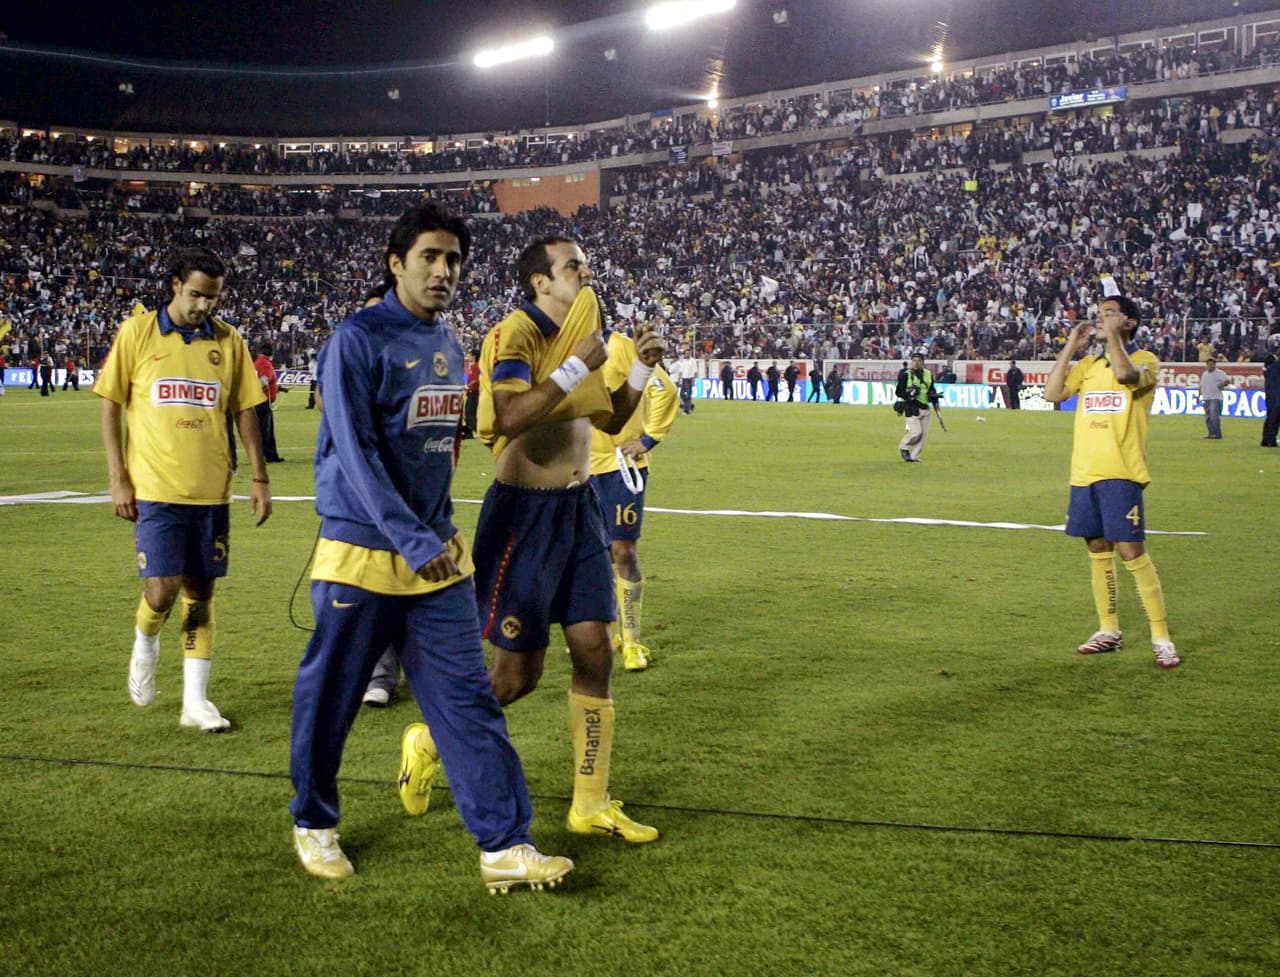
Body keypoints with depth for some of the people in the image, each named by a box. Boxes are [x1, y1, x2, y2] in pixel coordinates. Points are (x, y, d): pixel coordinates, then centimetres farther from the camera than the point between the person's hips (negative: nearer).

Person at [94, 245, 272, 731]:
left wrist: (260, 477, 6)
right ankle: (145, 644, 25)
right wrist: (118, 478, -4)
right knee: (163, 588, -9)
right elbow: (110, 405, 2)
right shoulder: (136, 332, -1)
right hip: (155, 488, -2)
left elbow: (245, 411, 10)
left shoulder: (228, 341, 6)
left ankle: (195, 701, 15)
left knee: (201, 592, 6)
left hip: (212, 490, 3)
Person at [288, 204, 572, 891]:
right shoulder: (357, 339, -11)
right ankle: (313, 824, 28)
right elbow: (356, 452, -19)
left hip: (437, 555, 6)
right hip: (362, 553, -6)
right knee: (329, 698, 8)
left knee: (469, 699, 1)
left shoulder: (448, 345, 12)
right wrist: (412, 540, -25)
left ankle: (505, 845, 3)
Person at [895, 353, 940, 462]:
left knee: (924, 433, 2)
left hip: (925, 408, 6)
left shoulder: (928, 374, 13)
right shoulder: (906, 375, -4)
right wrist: (908, 394, -22)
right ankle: (904, 447, 11)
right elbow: (898, 391, -5)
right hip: (912, 408, -6)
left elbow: (932, 389, 25)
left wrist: (934, 400, 10)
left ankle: (914, 456, 12)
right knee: (916, 432, -15)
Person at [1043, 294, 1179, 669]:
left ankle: (1161, 638, -3)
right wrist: (1070, 347, 4)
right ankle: (1109, 631, 22)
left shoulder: (1145, 361, -1)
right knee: (1098, 550, 11)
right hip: (1084, 473, 6)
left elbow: (1125, 374, -24)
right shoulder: (1088, 365, 16)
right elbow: (1052, 393, 4)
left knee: (1130, 551, -10)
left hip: (1120, 473, -6)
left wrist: (1113, 335, -13)